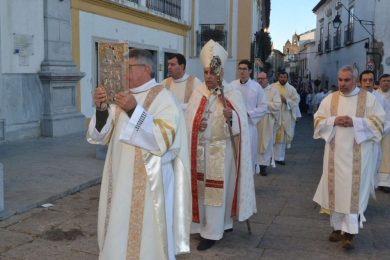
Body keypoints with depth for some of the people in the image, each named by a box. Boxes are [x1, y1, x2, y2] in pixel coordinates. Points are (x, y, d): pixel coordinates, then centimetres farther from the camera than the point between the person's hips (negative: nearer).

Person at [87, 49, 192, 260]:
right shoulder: (124, 96, 11)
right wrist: (101, 109, -12)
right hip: (121, 180, 7)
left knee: (145, 237, 0)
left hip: (148, 183, -6)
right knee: (119, 235, 14)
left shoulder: (162, 97, -9)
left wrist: (134, 110, -28)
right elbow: (102, 135, 7)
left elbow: (165, 138, -21)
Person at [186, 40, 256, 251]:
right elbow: (189, 119, 7)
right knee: (202, 188, 13)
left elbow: (240, 123, -11)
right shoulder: (198, 93, 5)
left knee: (217, 190, 2)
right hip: (200, 149, 5)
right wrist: (197, 125, -13)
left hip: (221, 150, -4)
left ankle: (212, 232, 13)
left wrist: (231, 117, -31)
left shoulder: (232, 93, -6)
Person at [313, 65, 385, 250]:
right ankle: (337, 226, 18)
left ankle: (350, 231, -1)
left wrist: (354, 122, -16)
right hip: (335, 153, 3)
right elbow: (318, 120, 7)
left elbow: (379, 121, -4)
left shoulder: (368, 98, 1)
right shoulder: (329, 99, 8)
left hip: (357, 154, -3)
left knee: (353, 191, -5)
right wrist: (334, 121, -13)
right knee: (336, 189, 7)